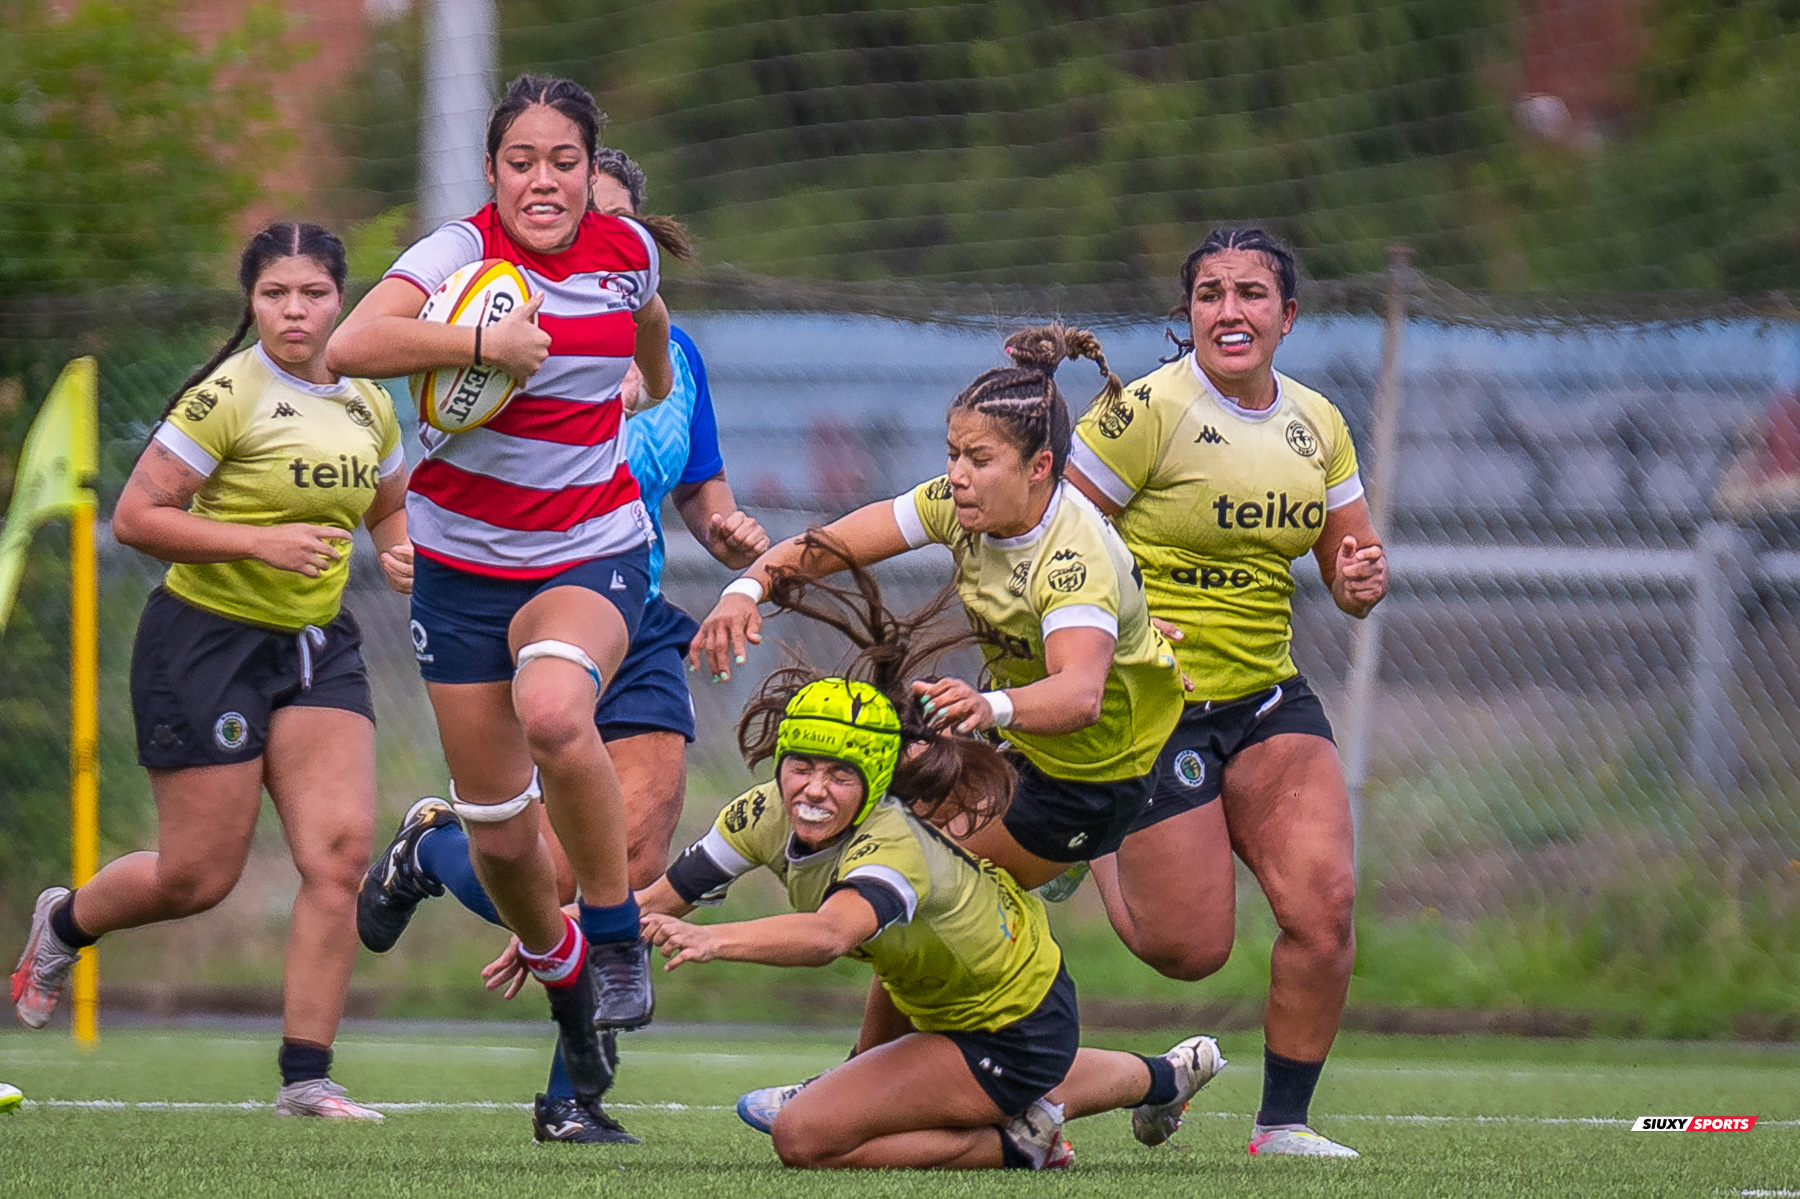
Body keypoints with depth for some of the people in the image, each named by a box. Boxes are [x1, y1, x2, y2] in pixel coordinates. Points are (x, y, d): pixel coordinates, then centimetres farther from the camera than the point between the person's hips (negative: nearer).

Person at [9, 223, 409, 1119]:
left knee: (341, 850, -11)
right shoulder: (228, 397, -14)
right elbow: (134, 517, -16)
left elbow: (390, 509, 26)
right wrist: (260, 542, -23)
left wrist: (405, 554, 2)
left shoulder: (368, 407, 7)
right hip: (206, 642, -6)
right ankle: (64, 923, 33)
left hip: (316, 645, 6)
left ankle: (306, 1078, -4)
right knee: (198, 878, -1)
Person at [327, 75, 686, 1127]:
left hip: (594, 553, 0)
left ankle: (615, 934, -16)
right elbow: (352, 346, -33)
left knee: (552, 710, -33)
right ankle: (558, 968, 36)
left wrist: (661, 395, 38)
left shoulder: (628, 250, -3)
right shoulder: (461, 253, -15)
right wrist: (486, 342, -34)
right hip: (464, 562, 0)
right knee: (497, 822, 6)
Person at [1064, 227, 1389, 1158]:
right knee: (1189, 950, -3)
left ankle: (1283, 1122, 4)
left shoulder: (1316, 424, 6)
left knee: (1323, 906, -13)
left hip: (1268, 697, 5)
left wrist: (1362, 579, -10)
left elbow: (1352, 572, 13)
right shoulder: (1146, 413, -13)